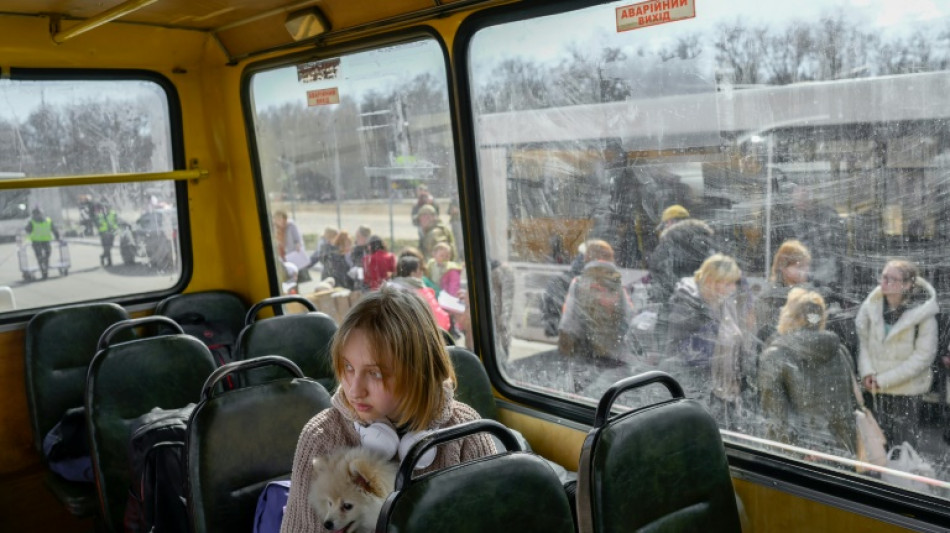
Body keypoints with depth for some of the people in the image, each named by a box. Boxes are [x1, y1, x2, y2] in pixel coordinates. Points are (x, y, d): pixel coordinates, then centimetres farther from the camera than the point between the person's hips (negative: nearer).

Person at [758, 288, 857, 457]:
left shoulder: (774, 356, -9)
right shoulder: (840, 352, 6)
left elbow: (775, 417, -11)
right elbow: (849, 409, 10)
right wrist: (850, 451, 16)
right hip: (840, 452, 4)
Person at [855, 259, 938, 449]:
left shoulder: (923, 314, -15)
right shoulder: (872, 305, -5)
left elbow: (924, 355, -14)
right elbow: (863, 338, 5)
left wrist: (884, 379, -16)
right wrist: (867, 371, -9)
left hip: (907, 389, -3)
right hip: (878, 389, 3)